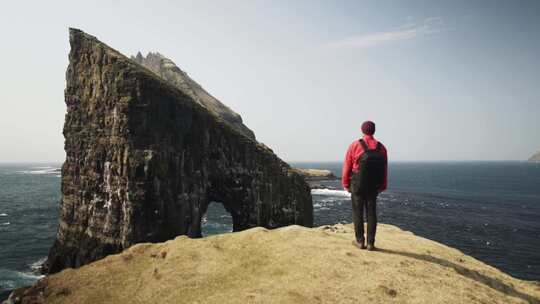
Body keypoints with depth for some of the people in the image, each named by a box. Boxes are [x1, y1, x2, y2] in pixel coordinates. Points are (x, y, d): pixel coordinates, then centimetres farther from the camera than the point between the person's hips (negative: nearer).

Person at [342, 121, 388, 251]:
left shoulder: (355, 145, -9)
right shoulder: (381, 147, 0)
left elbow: (347, 167, -6)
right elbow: (385, 170, 1)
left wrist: (346, 184, 4)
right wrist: (382, 186, 11)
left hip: (357, 185, -3)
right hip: (374, 187, 3)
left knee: (358, 212, 7)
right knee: (371, 212, 9)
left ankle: (360, 241, 10)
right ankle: (371, 243, 10)